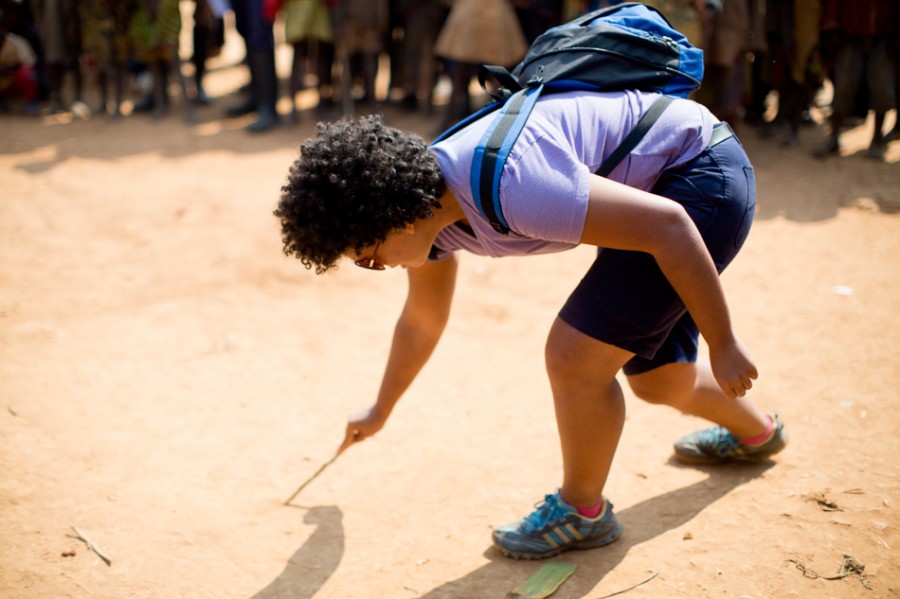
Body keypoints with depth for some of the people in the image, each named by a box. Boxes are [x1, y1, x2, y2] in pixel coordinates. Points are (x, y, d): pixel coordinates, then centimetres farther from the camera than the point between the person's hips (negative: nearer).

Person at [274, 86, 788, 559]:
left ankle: (581, 512, 10)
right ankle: (756, 432, 53)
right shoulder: (424, 201, -5)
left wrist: (724, 345, -23)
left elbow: (667, 225, -32)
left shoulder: (508, 187, -36)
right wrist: (380, 412, 28)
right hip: (654, 185, 9)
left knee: (573, 357, -15)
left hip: (706, 176, -9)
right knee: (658, 379, 21)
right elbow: (420, 323, 14)